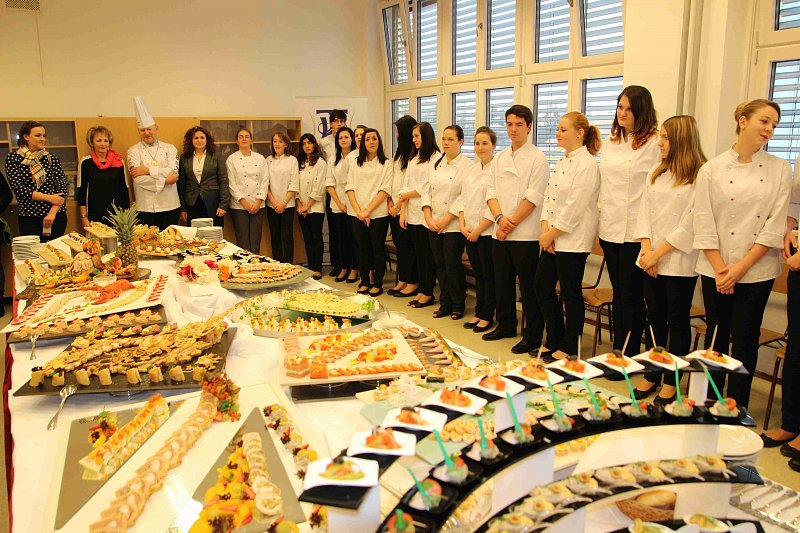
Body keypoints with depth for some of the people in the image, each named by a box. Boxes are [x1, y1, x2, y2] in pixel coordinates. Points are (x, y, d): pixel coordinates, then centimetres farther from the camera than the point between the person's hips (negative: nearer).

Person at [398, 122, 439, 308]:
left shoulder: (436, 158, -7)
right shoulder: (413, 158, 17)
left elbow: (428, 187, -13)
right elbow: (405, 186, 13)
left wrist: (406, 195, -2)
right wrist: (403, 211, 5)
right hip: (412, 214, 7)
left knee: (427, 254, 0)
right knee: (418, 253, 11)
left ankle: (428, 293, 9)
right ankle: (421, 291, 18)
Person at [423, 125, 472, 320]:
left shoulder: (467, 166, -7)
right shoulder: (436, 164, 11)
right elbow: (427, 192, 10)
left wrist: (445, 220, -15)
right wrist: (429, 218, -3)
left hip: (453, 225, -5)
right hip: (433, 224, 5)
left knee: (452, 265, -4)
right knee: (440, 265, 9)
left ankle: (458, 306, 13)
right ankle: (445, 304, 21)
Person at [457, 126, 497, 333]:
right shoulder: (472, 170, 13)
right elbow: (462, 199, 13)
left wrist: (478, 230, -14)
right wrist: (463, 225, 1)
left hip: (487, 232, -7)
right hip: (470, 232, 7)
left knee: (489, 275, 4)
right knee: (478, 274, 15)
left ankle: (487, 316, 15)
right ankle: (478, 313, 25)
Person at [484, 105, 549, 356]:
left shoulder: (537, 158, -6)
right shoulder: (500, 158, 14)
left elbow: (533, 197, -12)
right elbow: (491, 191, 8)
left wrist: (511, 222, -12)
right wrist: (500, 218, -9)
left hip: (525, 234, -6)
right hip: (500, 232, 6)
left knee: (528, 285, 0)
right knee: (502, 280, 16)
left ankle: (533, 335, 10)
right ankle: (506, 324, 32)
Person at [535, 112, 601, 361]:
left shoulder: (587, 164, -14)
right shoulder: (561, 162, 14)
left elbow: (574, 207, -19)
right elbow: (549, 197, 11)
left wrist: (552, 233, -14)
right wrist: (545, 229, -2)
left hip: (573, 240, -9)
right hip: (552, 238, 9)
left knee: (571, 294, 1)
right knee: (542, 285, 12)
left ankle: (568, 349, 16)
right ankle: (555, 340, 27)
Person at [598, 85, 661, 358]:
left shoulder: (654, 144, -7)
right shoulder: (609, 143, 14)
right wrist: (602, 214, 15)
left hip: (636, 231, -6)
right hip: (610, 228, 6)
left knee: (631, 295, 1)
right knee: (618, 292, 14)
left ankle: (629, 355, 13)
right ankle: (617, 350, 24)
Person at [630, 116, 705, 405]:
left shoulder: (700, 176, -8)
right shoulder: (656, 173, 12)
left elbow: (690, 225, -13)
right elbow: (644, 213, 7)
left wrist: (658, 252, -13)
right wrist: (647, 249, -5)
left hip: (679, 263, -6)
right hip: (651, 261, 6)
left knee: (677, 321, 6)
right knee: (655, 318, 13)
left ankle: (671, 381, 17)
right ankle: (651, 375, 25)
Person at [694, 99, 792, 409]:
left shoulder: (780, 169, 3)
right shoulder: (712, 170, 0)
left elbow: (775, 224, -3)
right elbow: (704, 223, -3)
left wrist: (741, 267, -10)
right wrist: (720, 268, -10)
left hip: (757, 270, 1)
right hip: (716, 270, 0)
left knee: (745, 341, 5)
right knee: (716, 337, 9)